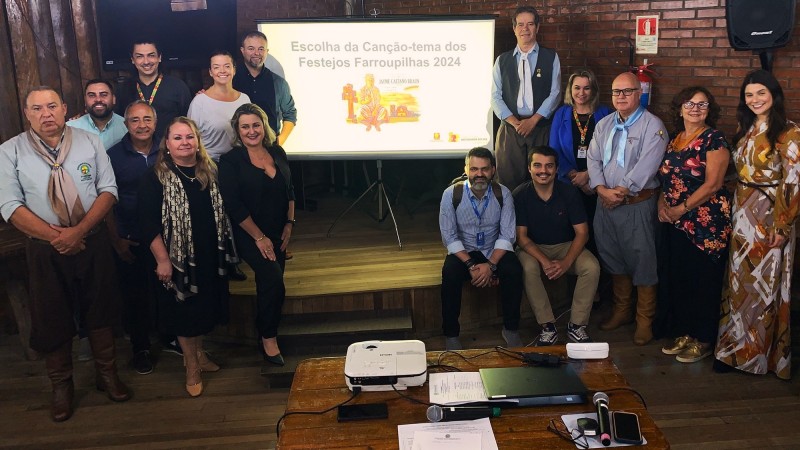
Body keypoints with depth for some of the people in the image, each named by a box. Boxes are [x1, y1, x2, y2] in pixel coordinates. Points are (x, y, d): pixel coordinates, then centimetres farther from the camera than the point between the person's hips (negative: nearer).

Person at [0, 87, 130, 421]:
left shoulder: (90, 142, 1)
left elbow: (108, 190, -3)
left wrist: (79, 230, -16)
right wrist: (55, 236, -17)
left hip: (92, 241, 1)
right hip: (45, 249, -1)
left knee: (100, 310, 12)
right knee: (52, 318, 10)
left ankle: (107, 374, 30)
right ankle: (61, 386, 28)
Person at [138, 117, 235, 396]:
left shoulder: (210, 172, 3)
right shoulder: (156, 178, -12)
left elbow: (222, 211, 12)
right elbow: (148, 224, -14)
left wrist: (224, 246, 11)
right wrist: (162, 260, -17)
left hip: (210, 256, 5)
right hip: (178, 257, -5)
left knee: (206, 307, 16)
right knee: (184, 311, 7)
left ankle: (199, 352, 38)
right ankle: (191, 367, 24)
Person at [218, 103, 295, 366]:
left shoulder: (277, 153, 5)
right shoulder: (230, 161, -10)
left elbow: (290, 191, 12)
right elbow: (234, 205, -14)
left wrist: (289, 224, 3)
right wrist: (259, 237, -14)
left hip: (278, 234, 5)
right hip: (249, 235, -5)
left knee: (269, 284, 11)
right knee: (273, 279, -20)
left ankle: (266, 334, 28)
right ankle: (268, 338, -3)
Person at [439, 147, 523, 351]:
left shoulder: (503, 193, -9)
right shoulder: (451, 194, -12)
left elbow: (507, 235, -10)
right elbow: (449, 236, -12)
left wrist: (491, 265, -24)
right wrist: (470, 264, -23)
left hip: (495, 251, 1)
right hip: (463, 251, -1)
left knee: (513, 270, -29)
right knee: (450, 273, -32)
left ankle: (511, 328, -9)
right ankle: (451, 334, -16)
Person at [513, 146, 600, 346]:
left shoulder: (569, 192, -9)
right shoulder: (520, 195, -12)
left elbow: (582, 233, -9)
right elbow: (521, 236, -13)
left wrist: (566, 262, -26)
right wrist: (544, 261, -29)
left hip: (566, 246, 1)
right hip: (533, 247, -1)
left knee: (592, 267, -27)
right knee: (528, 268, -34)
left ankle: (577, 324, -12)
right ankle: (547, 326, -21)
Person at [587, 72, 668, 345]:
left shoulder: (652, 125, -8)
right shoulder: (604, 125, 12)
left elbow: (647, 166, -17)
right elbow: (593, 159, 6)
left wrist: (621, 191, -16)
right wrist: (603, 190, -9)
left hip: (638, 204, -6)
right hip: (605, 202, 6)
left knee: (642, 261, -1)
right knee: (613, 258, 15)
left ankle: (644, 320, 12)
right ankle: (622, 310, 30)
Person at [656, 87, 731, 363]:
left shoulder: (714, 139, -8)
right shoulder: (674, 140, 13)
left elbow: (713, 184, -14)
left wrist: (680, 209, -14)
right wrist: (662, 204, 0)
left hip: (705, 223, -7)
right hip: (675, 224, 7)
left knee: (704, 283, 2)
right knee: (677, 280, 11)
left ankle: (703, 341, 15)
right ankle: (683, 333, 25)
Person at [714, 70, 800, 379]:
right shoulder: (746, 130, 11)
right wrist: (733, 209, 8)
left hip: (770, 218, -7)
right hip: (742, 215, 7)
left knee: (764, 284, 3)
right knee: (739, 282, 11)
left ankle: (759, 353, 16)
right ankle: (737, 348, 24)